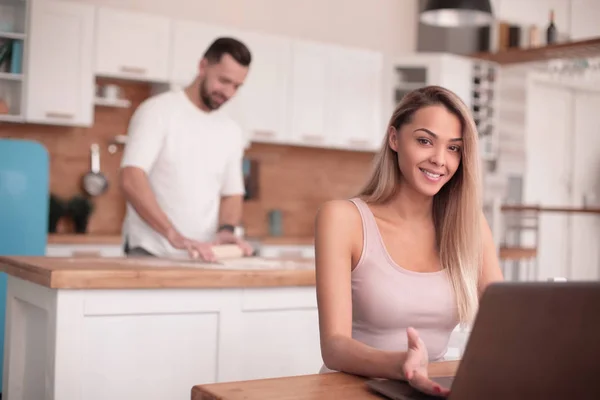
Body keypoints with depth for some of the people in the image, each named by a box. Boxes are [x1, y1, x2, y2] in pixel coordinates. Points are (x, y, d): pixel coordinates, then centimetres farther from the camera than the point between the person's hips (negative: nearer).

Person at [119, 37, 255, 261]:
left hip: (201, 256, 5)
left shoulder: (231, 132, 11)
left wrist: (226, 230, -8)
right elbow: (131, 179, -17)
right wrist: (175, 235, -27)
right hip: (151, 254, -4)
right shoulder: (158, 111, -6)